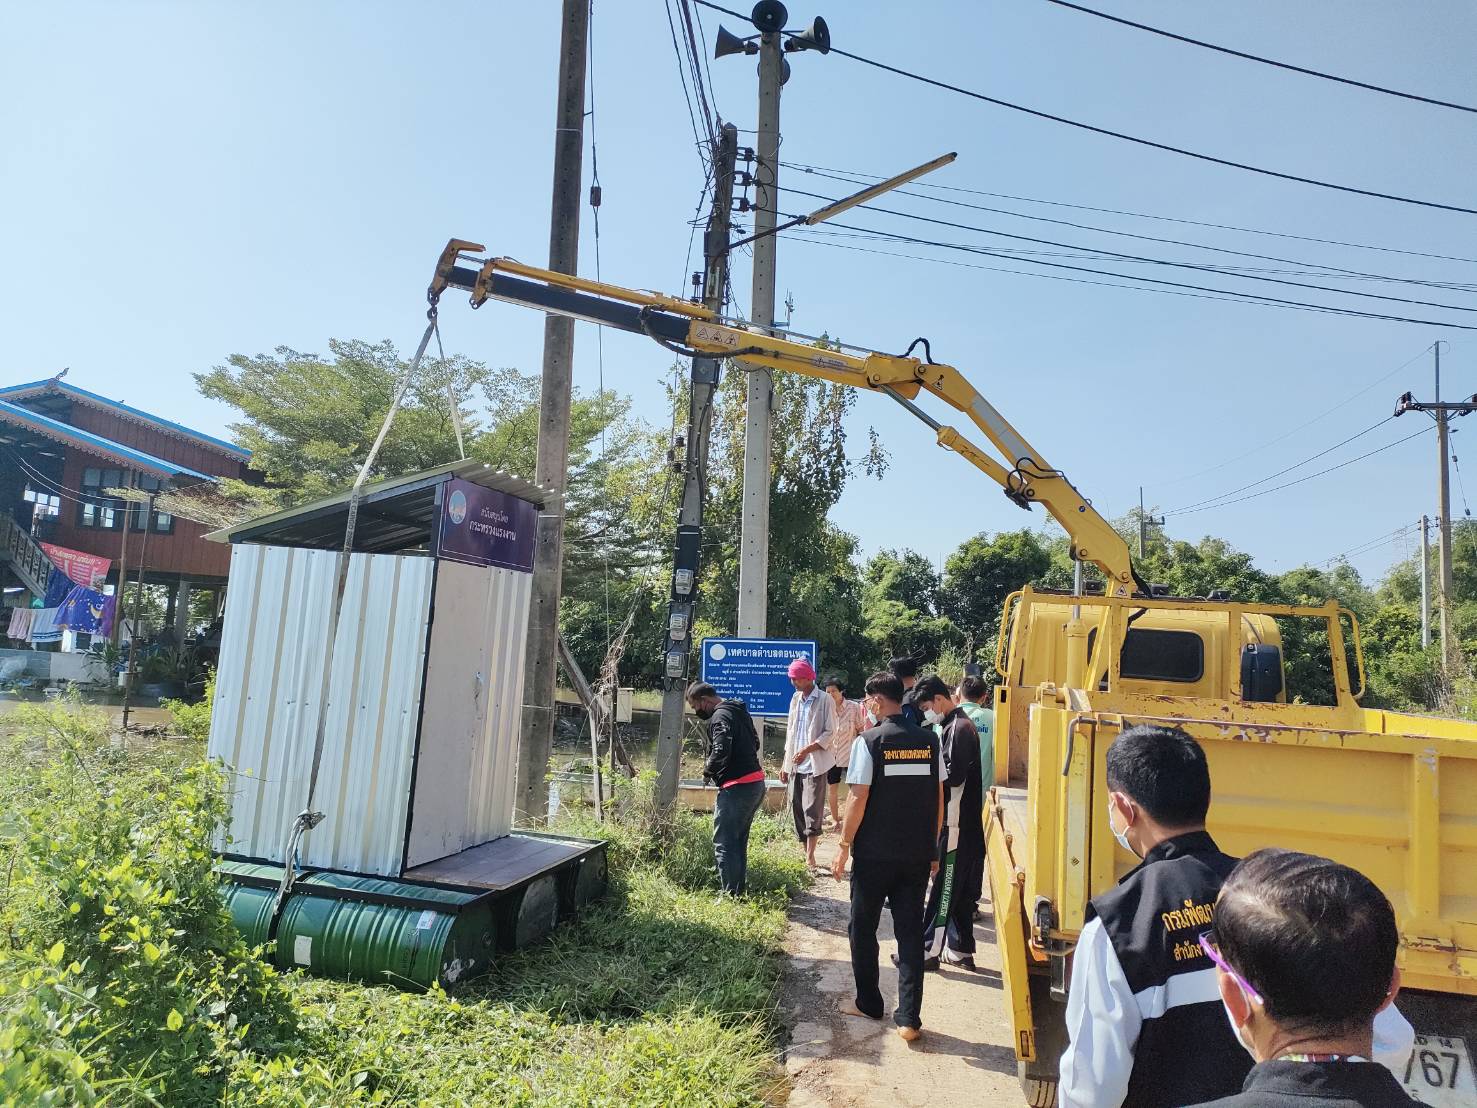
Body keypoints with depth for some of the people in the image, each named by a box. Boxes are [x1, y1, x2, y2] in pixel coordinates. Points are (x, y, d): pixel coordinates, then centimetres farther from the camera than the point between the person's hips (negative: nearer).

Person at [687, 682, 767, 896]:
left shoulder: (720, 717, -14)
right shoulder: (740, 711, 16)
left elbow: (720, 752, -27)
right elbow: (754, 743, 25)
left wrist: (708, 771, -8)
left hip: (737, 788, -10)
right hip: (756, 783, 10)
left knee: (724, 844, -2)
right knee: (739, 842, 19)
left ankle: (731, 895, -1)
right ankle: (739, 891, 26)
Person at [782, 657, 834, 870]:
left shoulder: (824, 700, -7)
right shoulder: (796, 699, 12)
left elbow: (829, 733, -10)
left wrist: (807, 749, -20)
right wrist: (786, 763, 15)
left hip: (814, 764, -6)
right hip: (795, 765, 6)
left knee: (812, 810, -8)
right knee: (796, 809, 7)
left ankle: (810, 857, -4)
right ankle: (805, 853, 16)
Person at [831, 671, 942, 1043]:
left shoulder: (868, 741, -12)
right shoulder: (929, 741, 1)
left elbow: (858, 799, -14)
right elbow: (938, 797, 5)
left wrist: (845, 846, -4)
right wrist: (933, 847, 14)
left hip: (874, 855, -4)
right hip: (917, 854, 4)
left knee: (863, 929, 15)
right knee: (911, 932, 10)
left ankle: (868, 1002, 27)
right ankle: (909, 1018, 10)